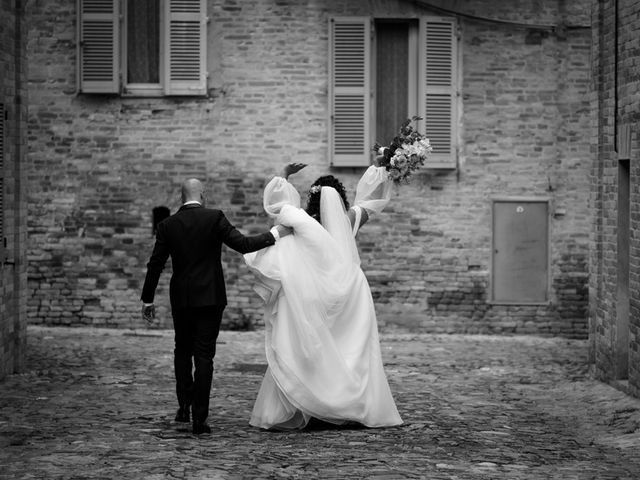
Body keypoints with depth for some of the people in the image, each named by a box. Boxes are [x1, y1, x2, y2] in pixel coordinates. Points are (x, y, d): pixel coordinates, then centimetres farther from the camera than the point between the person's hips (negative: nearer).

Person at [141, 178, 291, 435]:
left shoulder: (167, 225, 1)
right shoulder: (214, 218, -7)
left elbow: (155, 265, 3)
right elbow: (243, 244, -12)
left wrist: (148, 300, 12)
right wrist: (275, 234, 0)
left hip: (181, 298, 2)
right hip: (210, 297, -2)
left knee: (182, 349, 21)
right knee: (204, 355, 0)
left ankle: (184, 405, 12)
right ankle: (199, 418, -4)